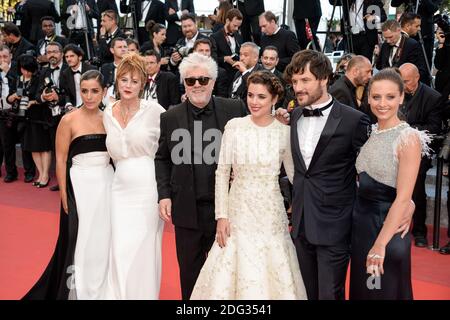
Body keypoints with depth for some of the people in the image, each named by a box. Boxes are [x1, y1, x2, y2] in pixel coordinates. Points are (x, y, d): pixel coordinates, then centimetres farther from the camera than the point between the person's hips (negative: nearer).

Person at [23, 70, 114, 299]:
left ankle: (101, 290, 28)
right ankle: (78, 291, 22)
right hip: (80, 185, -4)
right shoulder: (69, 120, -7)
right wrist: (64, 195, -9)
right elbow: (61, 160, -6)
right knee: (81, 240, 5)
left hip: (107, 184, 4)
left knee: (103, 239, 11)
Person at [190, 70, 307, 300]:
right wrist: (221, 216, -4)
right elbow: (222, 173, -1)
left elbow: (294, 173, 6)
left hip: (271, 214, 0)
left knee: (272, 276, 7)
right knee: (235, 273, 6)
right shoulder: (234, 126, -4)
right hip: (239, 211, 0)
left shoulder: (284, 131, -3)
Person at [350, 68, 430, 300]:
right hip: (360, 221, 7)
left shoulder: (408, 138, -17)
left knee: (384, 291, 9)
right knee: (362, 289, 18)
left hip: (387, 226, -7)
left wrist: (380, 245, -22)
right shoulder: (371, 132, 5)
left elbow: (403, 198, -21)